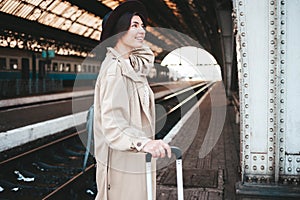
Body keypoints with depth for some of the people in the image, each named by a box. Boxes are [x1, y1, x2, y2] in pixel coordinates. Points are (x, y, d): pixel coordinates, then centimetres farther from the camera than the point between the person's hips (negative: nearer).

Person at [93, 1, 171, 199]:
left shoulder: (132, 64, 10)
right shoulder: (115, 70, -19)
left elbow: (148, 56, 33)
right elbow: (112, 123, -28)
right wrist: (143, 142, -43)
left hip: (135, 159, 9)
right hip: (122, 162, -9)